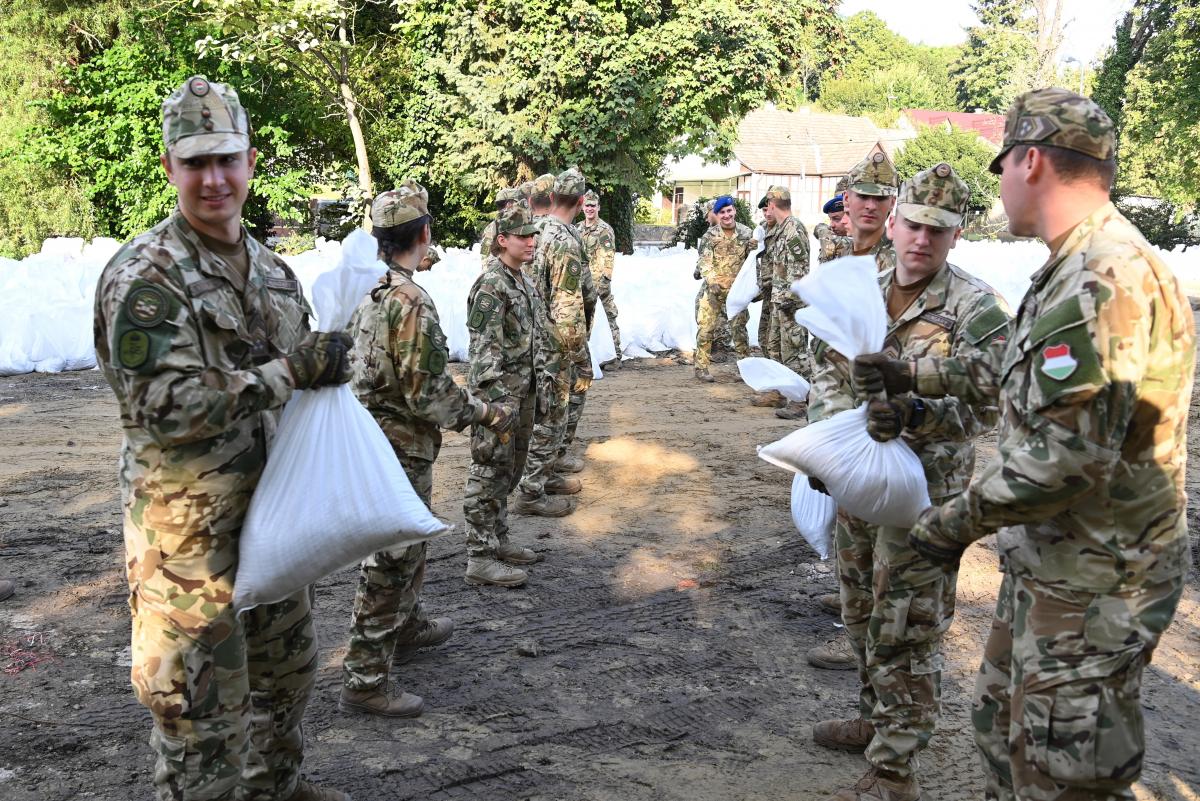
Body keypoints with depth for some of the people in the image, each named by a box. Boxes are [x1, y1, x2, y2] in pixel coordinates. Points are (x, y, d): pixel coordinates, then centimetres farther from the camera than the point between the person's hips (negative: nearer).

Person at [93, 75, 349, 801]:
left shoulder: (271, 269, 7)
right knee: (201, 700, 3)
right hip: (189, 529, -8)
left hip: (271, 511, 8)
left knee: (288, 667, 23)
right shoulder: (143, 276, -18)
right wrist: (292, 371, -24)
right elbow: (165, 407, -26)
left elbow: (306, 375, 19)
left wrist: (330, 363, -2)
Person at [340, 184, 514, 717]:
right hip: (402, 450, -10)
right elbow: (428, 393, -25)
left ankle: (407, 628, 45)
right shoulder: (411, 302, -23)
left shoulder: (371, 295, 6)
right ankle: (364, 681, 6)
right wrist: (485, 413, -11)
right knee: (390, 563, -1)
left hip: (373, 442, 10)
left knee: (406, 548, 26)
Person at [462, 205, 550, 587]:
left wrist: (540, 383, 19)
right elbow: (485, 348, -21)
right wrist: (497, 402, -25)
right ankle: (480, 558, 2)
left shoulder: (525, 281, 13)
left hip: (522, 391, 9)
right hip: (498, 393, -9)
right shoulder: (490, 285, -17)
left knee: (509, 470, 17)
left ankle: (498, 540, 29)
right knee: (490, 472, -4)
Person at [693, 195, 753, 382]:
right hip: (713, 289, -2)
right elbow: (704, 261, -16)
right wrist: (711, 280, -31)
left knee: (739, 328, 11)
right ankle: (701, 367, 1)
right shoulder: (710, 235, -6)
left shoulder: (745, 233, 1)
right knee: (706, 327, -6)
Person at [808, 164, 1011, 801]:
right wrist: (834, 426, -7)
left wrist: (917, 415, -34)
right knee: (862, 614, 21)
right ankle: (876, 719, 41)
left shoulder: (976, 311, -13)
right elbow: (829, 370, 11)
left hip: (922, 491, -7)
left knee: (905, 632, -1)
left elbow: (983, 407, -17)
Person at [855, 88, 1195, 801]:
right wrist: (915, 375, 27)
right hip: (1048, 563, 10)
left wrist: (959, 521, -17)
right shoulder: (1076, 269, 10)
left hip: (1092, 583, -10)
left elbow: (1070, 454, -29)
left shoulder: (1107, 279, -25)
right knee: (1005, 726, 23)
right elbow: (1019, 372, 25)